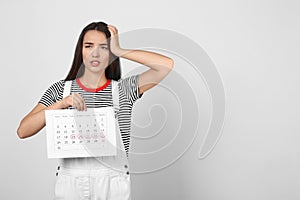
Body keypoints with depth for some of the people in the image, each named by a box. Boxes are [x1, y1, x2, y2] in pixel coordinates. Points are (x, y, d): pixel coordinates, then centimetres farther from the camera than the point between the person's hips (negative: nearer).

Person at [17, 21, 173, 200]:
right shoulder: (60, 89, 2)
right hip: (70, 179, 0)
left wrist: (119, 51, -6)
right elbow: (23, 131, -4)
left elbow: (166, 64, -10)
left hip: (114, 182, 0)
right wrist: (61, 103, -17)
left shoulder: (124, 89, 1)